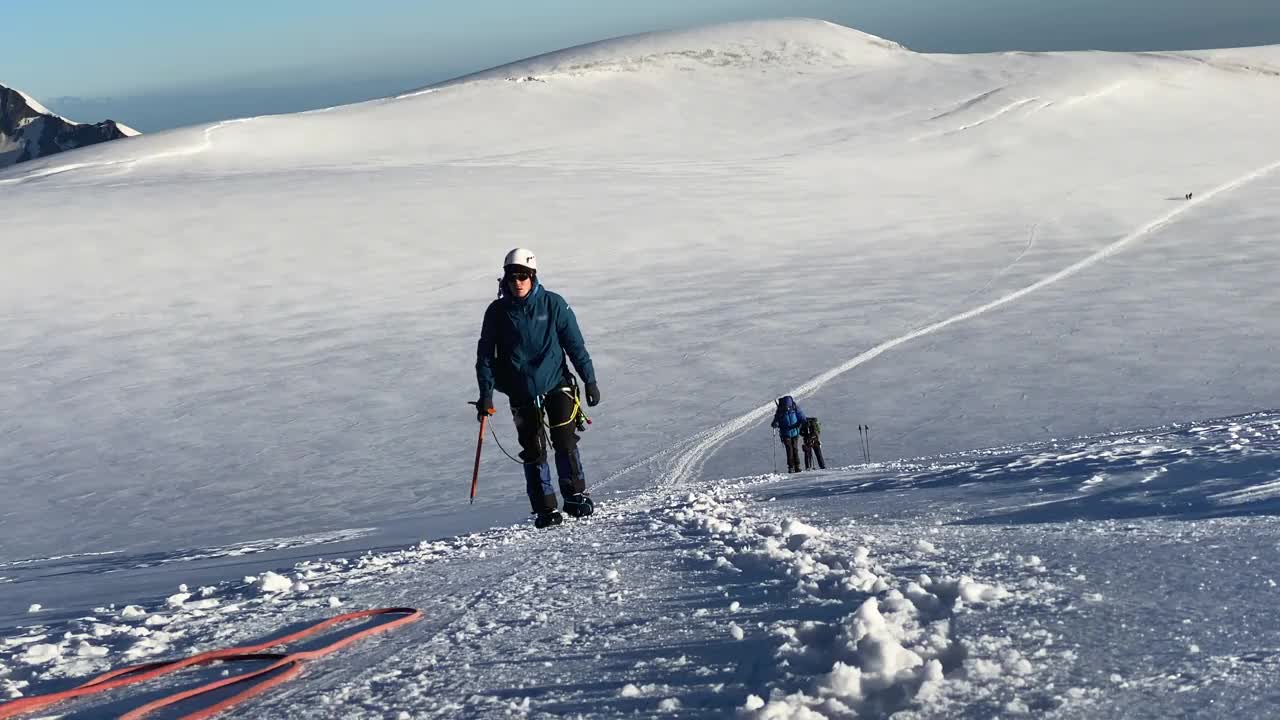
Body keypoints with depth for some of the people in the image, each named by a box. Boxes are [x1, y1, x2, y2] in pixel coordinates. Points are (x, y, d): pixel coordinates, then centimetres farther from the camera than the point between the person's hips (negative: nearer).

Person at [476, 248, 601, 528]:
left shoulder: (553, 304, -2)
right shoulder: (497, 312, -1)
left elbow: (574, 344, 2)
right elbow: (485, 355, 4)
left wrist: (590, 380, 0)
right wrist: (486, 394, -4)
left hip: (557, 384, 0)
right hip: (522, 393, 1)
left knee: (565, 442, -7)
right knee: (534, 451, -1)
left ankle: (575, 495, 9)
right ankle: (544, 508, 7)